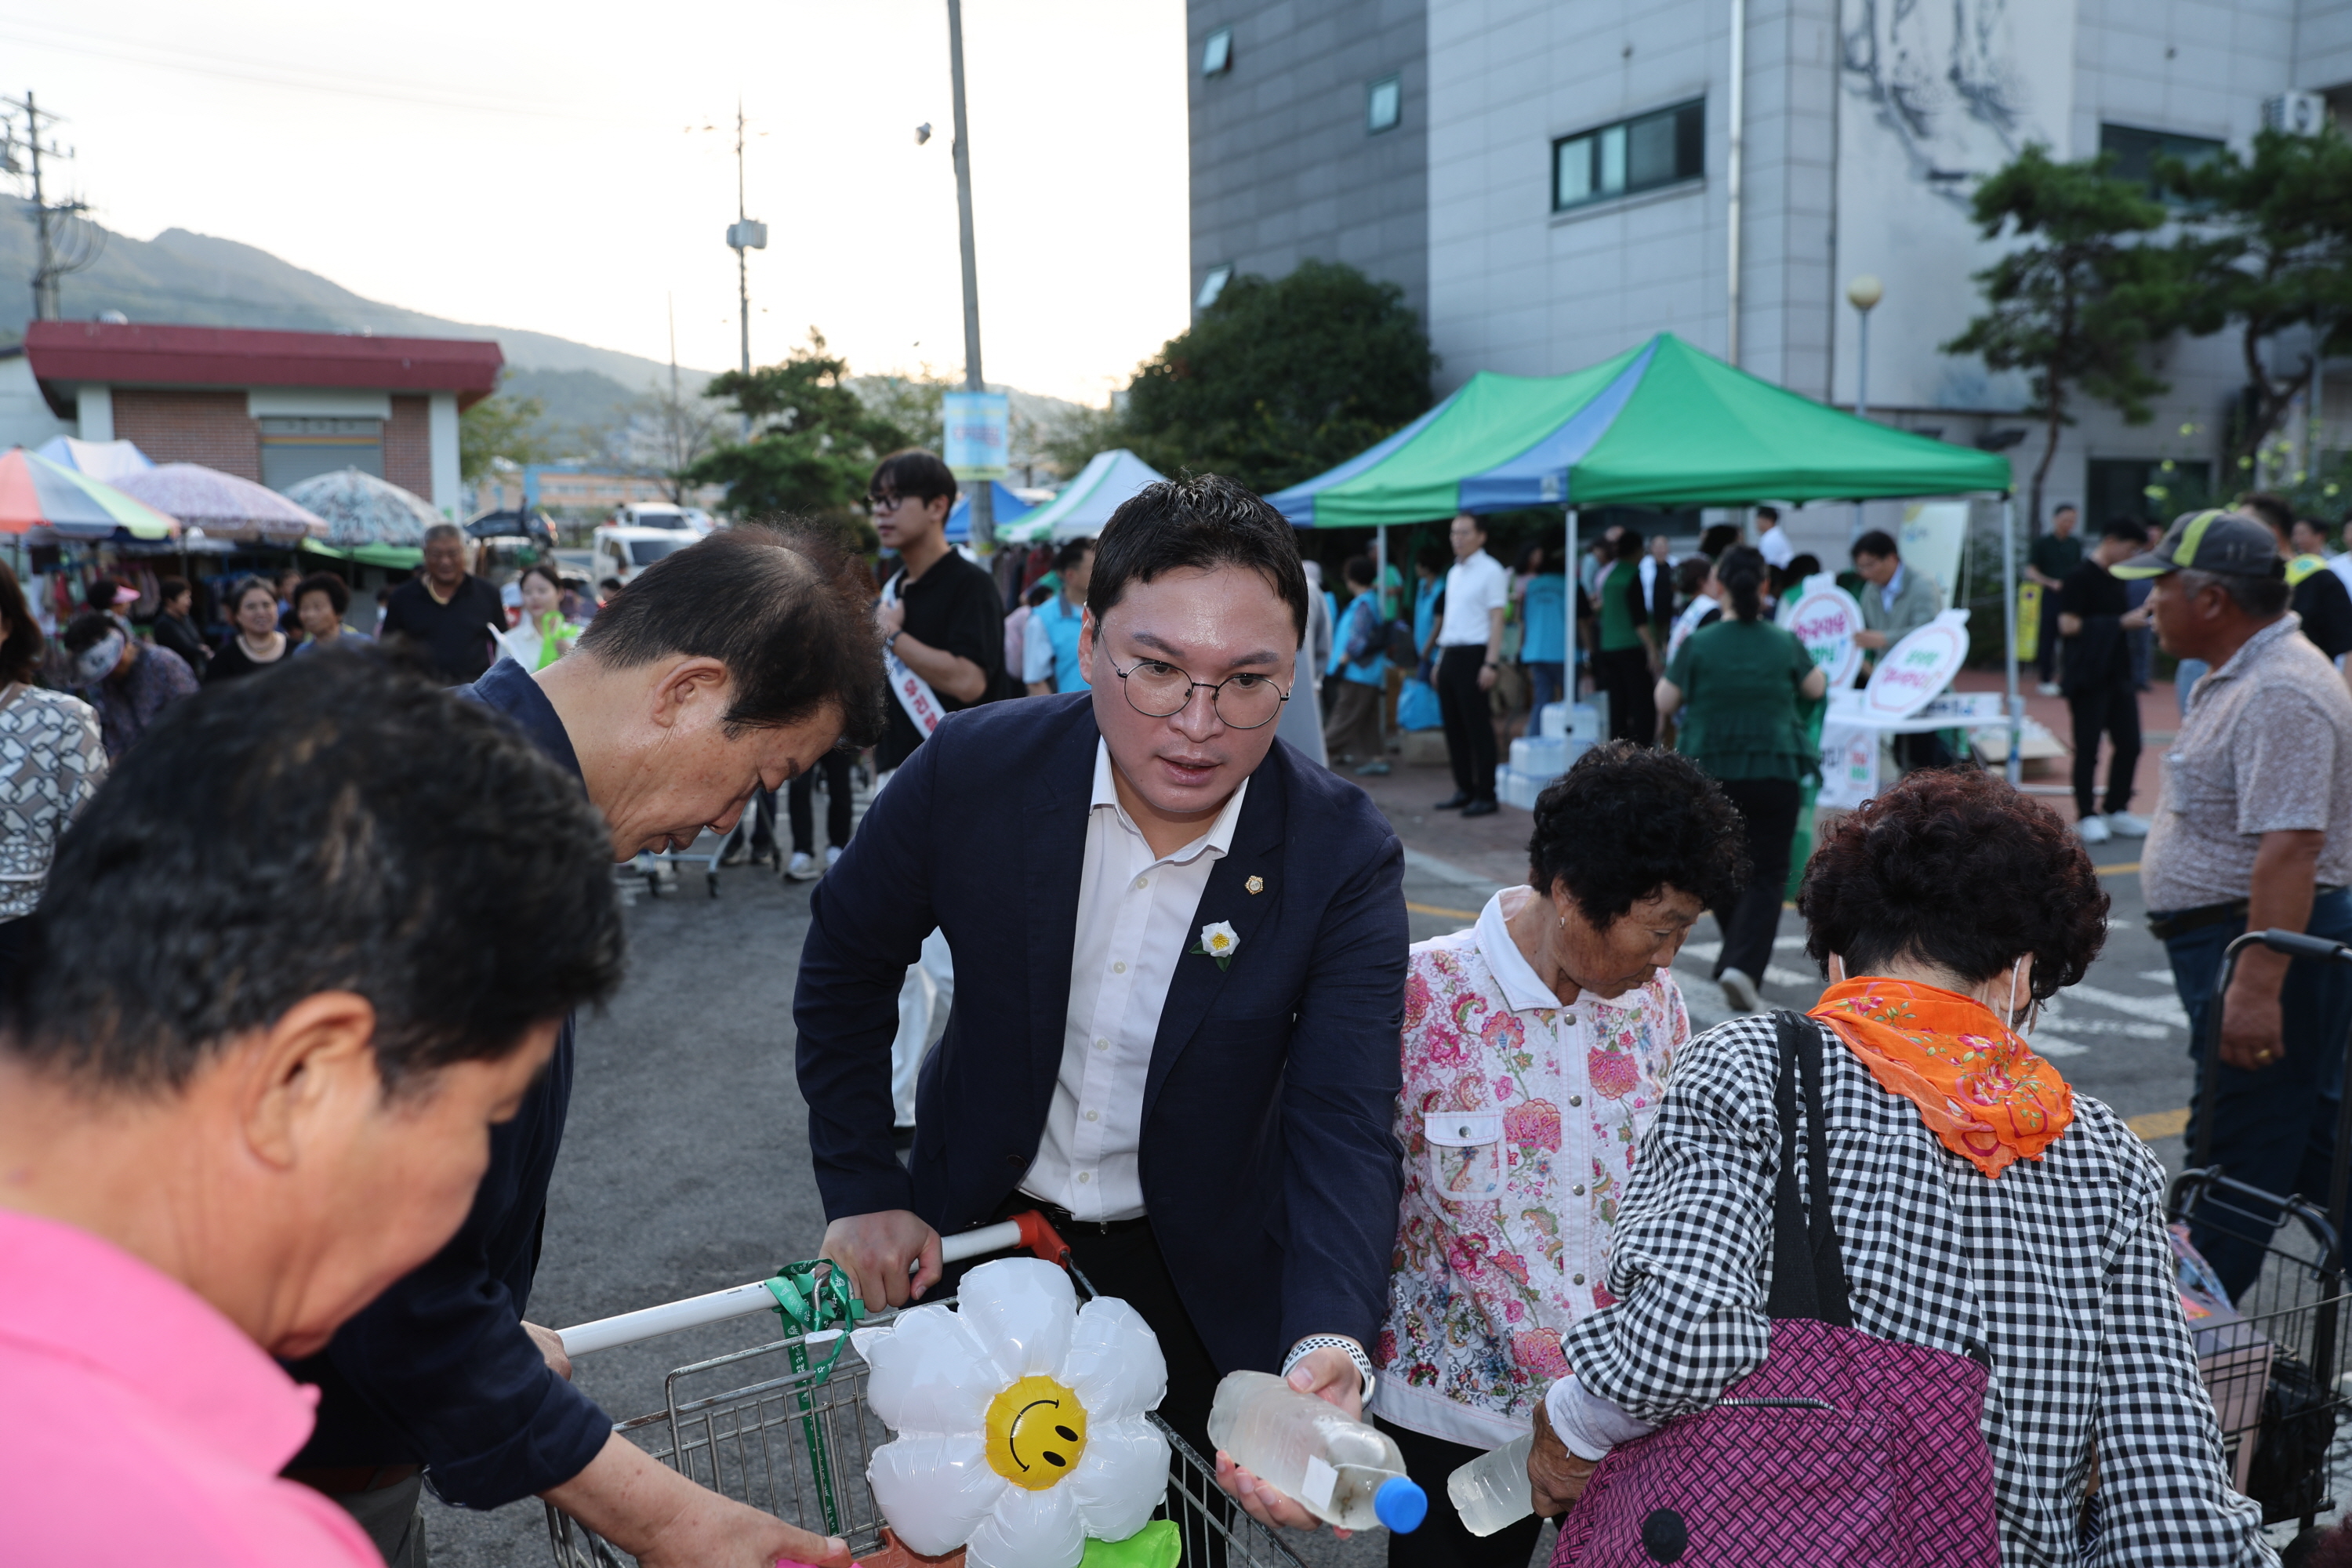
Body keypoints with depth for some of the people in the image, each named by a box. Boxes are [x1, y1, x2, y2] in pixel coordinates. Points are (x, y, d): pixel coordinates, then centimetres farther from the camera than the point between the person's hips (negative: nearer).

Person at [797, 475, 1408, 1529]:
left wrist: (1329, 1347, -45)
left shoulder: (1345, 858, -23)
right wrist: (860, 1193, -7)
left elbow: (1344, 1128, -27)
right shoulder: (974, 771, -21)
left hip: (1202, 1274, 0)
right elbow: (845, 968, -4)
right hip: (981, 1230, 1)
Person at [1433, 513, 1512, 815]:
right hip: (1450, 654, 8)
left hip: (1474, 654, -8)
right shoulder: (1454, 572, 16)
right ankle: (1464, 790, 18)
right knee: (1454, 727, 9)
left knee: (1478, 728, -5)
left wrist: (1491, 663, -19)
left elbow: (1497, 620, -12)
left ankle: (1486, 796, -1)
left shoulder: (1491, 571, -7)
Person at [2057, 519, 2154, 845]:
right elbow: (2068, 625, -18)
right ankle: (2087, 816, 5)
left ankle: (2117, 811, 18)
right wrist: (2122, 623, -17)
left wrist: (2138, 618, 8)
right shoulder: (2080, 577, -11)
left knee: (2129, 744, 8)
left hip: (2119, 675, 8)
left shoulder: (2117, 580, 15)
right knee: (2088, 747, -2)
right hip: (2088, 678, -8)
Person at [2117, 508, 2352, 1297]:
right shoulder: (2239, 676, 14)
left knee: (2238, 1149, -2)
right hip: (2250, 939, 11)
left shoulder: (2281, 693, -22)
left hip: (2268, 941, -11)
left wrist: (2256, 988, -32)